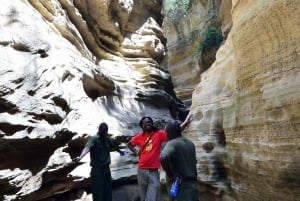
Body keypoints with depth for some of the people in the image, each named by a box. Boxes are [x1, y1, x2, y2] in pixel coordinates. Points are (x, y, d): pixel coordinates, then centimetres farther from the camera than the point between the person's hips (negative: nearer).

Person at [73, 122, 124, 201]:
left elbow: (114, 146, 28)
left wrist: (120, 151, 45)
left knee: (108, 193, 13)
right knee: (98, 193, -4)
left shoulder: (107, 139, 8)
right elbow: (87, 147, -30)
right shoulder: (94, 139, -11)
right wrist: (80, 157, -48)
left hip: (106, 168, 6)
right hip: (97, 169, -6)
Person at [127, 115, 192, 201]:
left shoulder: (159, 134, -1)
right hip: (142, 170, 2)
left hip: (154, 171, -2)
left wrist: (185, 122, -22)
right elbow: (129, 144, 22)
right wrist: (136, 152, 7)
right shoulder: (140, 136, 6)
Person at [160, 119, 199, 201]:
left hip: (182, 186, -8)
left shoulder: (172, 144, -15)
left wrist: (171, 175, -20)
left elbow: (163, 158, -33)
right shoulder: (190, 143, 11)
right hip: (193, 184, 8)